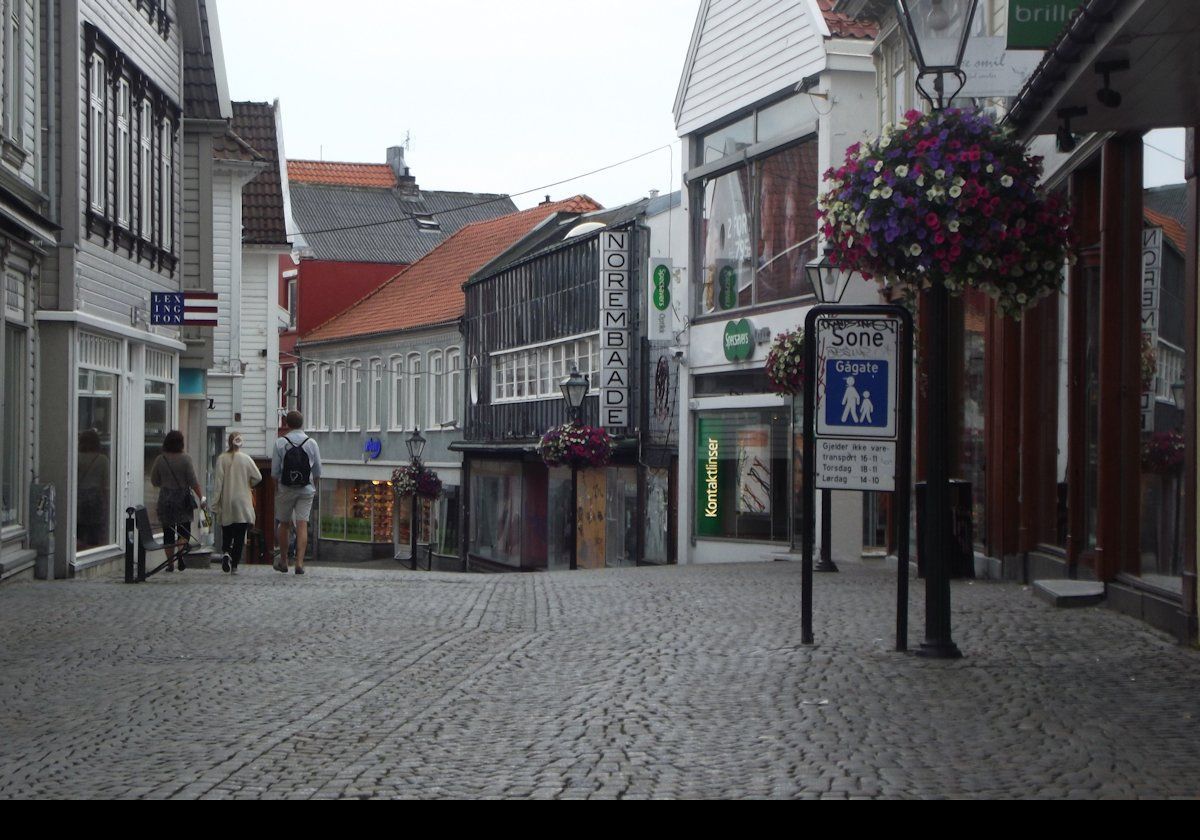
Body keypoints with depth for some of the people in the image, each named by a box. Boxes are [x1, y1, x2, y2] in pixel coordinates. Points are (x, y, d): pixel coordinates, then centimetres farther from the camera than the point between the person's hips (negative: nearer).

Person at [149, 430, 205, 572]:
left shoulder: (160, 460, -1)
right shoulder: (185, 459, -9)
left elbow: (154, 481, 6)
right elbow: (193, 481, -10)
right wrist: (201, 497, -4)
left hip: (165, 498, 2)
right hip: (183, 498, -2)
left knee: (168, 532, 6)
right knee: (184, 529, 8)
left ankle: (170, 563, 6)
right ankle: (180, 554, -15)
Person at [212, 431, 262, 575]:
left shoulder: (222, 459, -3)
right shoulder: (246, 459, -3)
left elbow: (219, 482, -5)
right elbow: (258, 477, -3)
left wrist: (215, 503, -2)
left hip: (226, 502, 1)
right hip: (243, 502, -1)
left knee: (226, 533, 11)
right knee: (240, 536, 2)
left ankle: (225, 553, -15)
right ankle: (234, 565, -1)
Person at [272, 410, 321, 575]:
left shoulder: (280, 443, -5)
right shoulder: (311, 443, 0)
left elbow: (275, 471, -4)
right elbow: (318, 470, 5)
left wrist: (276, 488, 10)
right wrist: (314, 487, 20)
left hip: (285, 489, 0)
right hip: (306, 489, 1)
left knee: (284, 525, 12)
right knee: (302, 525, -2)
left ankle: (283, 562, 22)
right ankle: (299, 563, -11)